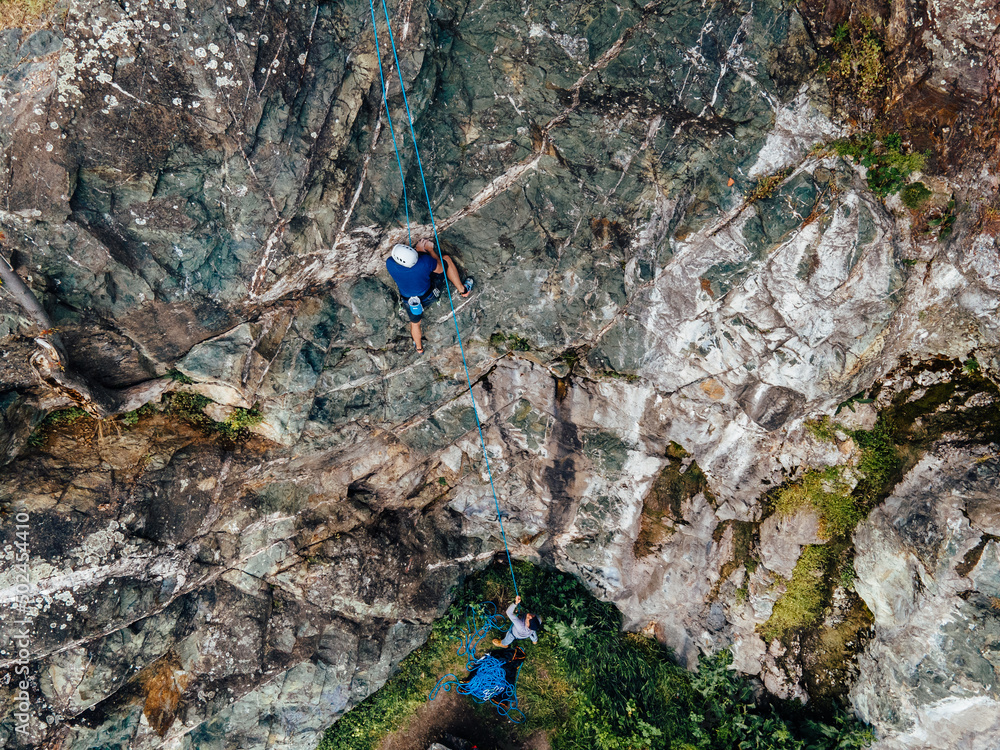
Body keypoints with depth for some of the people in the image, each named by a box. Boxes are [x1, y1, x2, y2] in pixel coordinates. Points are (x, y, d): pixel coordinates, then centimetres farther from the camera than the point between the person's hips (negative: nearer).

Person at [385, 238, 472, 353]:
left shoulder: (390, 263, -30)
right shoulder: (425, 261, -36)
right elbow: (440, 269, -12)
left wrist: (417, 249, 0)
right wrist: (430, 249, -2)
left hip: (409, 301, 2)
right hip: (430, 295, -2)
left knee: (414, 323, 32)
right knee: (447, 259, 9)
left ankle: (419, 348, 54)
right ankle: (463, 290, 24)